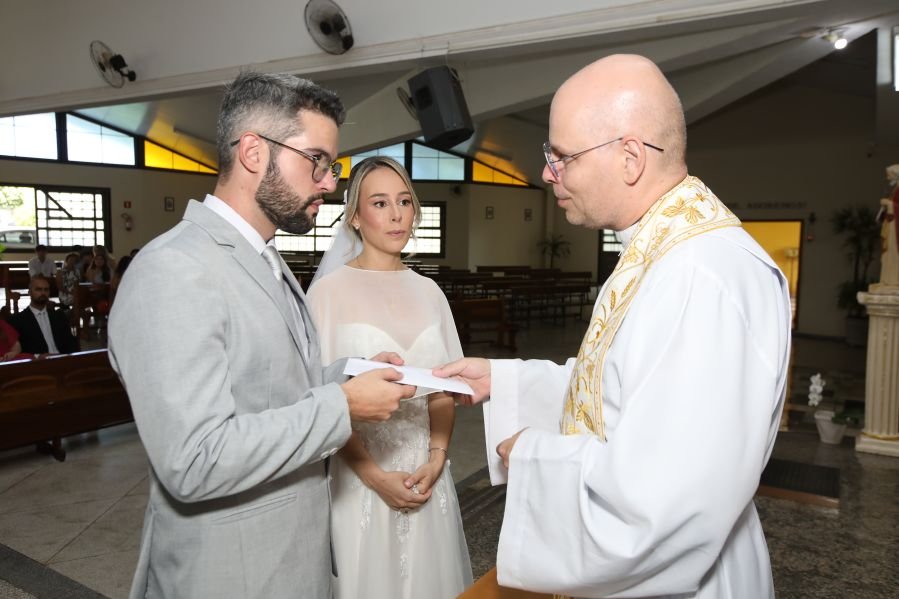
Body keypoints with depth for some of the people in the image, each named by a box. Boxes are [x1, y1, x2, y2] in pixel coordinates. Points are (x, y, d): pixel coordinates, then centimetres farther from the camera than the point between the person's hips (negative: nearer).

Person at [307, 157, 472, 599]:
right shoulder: (330, 290, -10)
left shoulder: (428, 291, 4)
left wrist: (437, 457, -6)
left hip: (425, 472, 4)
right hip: (360, 473, -4)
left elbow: (443, 388, 7)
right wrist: (374, 475, -13)